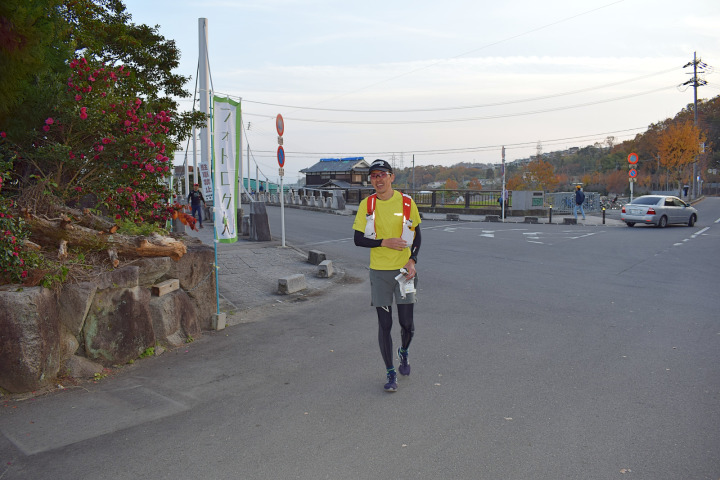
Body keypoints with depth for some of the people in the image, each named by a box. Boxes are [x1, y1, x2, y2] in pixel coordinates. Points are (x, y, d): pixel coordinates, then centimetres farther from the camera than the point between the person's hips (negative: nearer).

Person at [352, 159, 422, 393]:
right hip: (379, 271, 0)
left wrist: (412, 260, -7)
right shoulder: (367, 205, -1)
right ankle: (391, 373, 19)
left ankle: (404, 352, 37)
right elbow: (358, 239, 0)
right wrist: (384, 242, -15)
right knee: (384, 324, 4)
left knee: (407, 324, 3)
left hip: (404, 269, 0)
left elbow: (417, 235, 7)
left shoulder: (407, 202, -1)